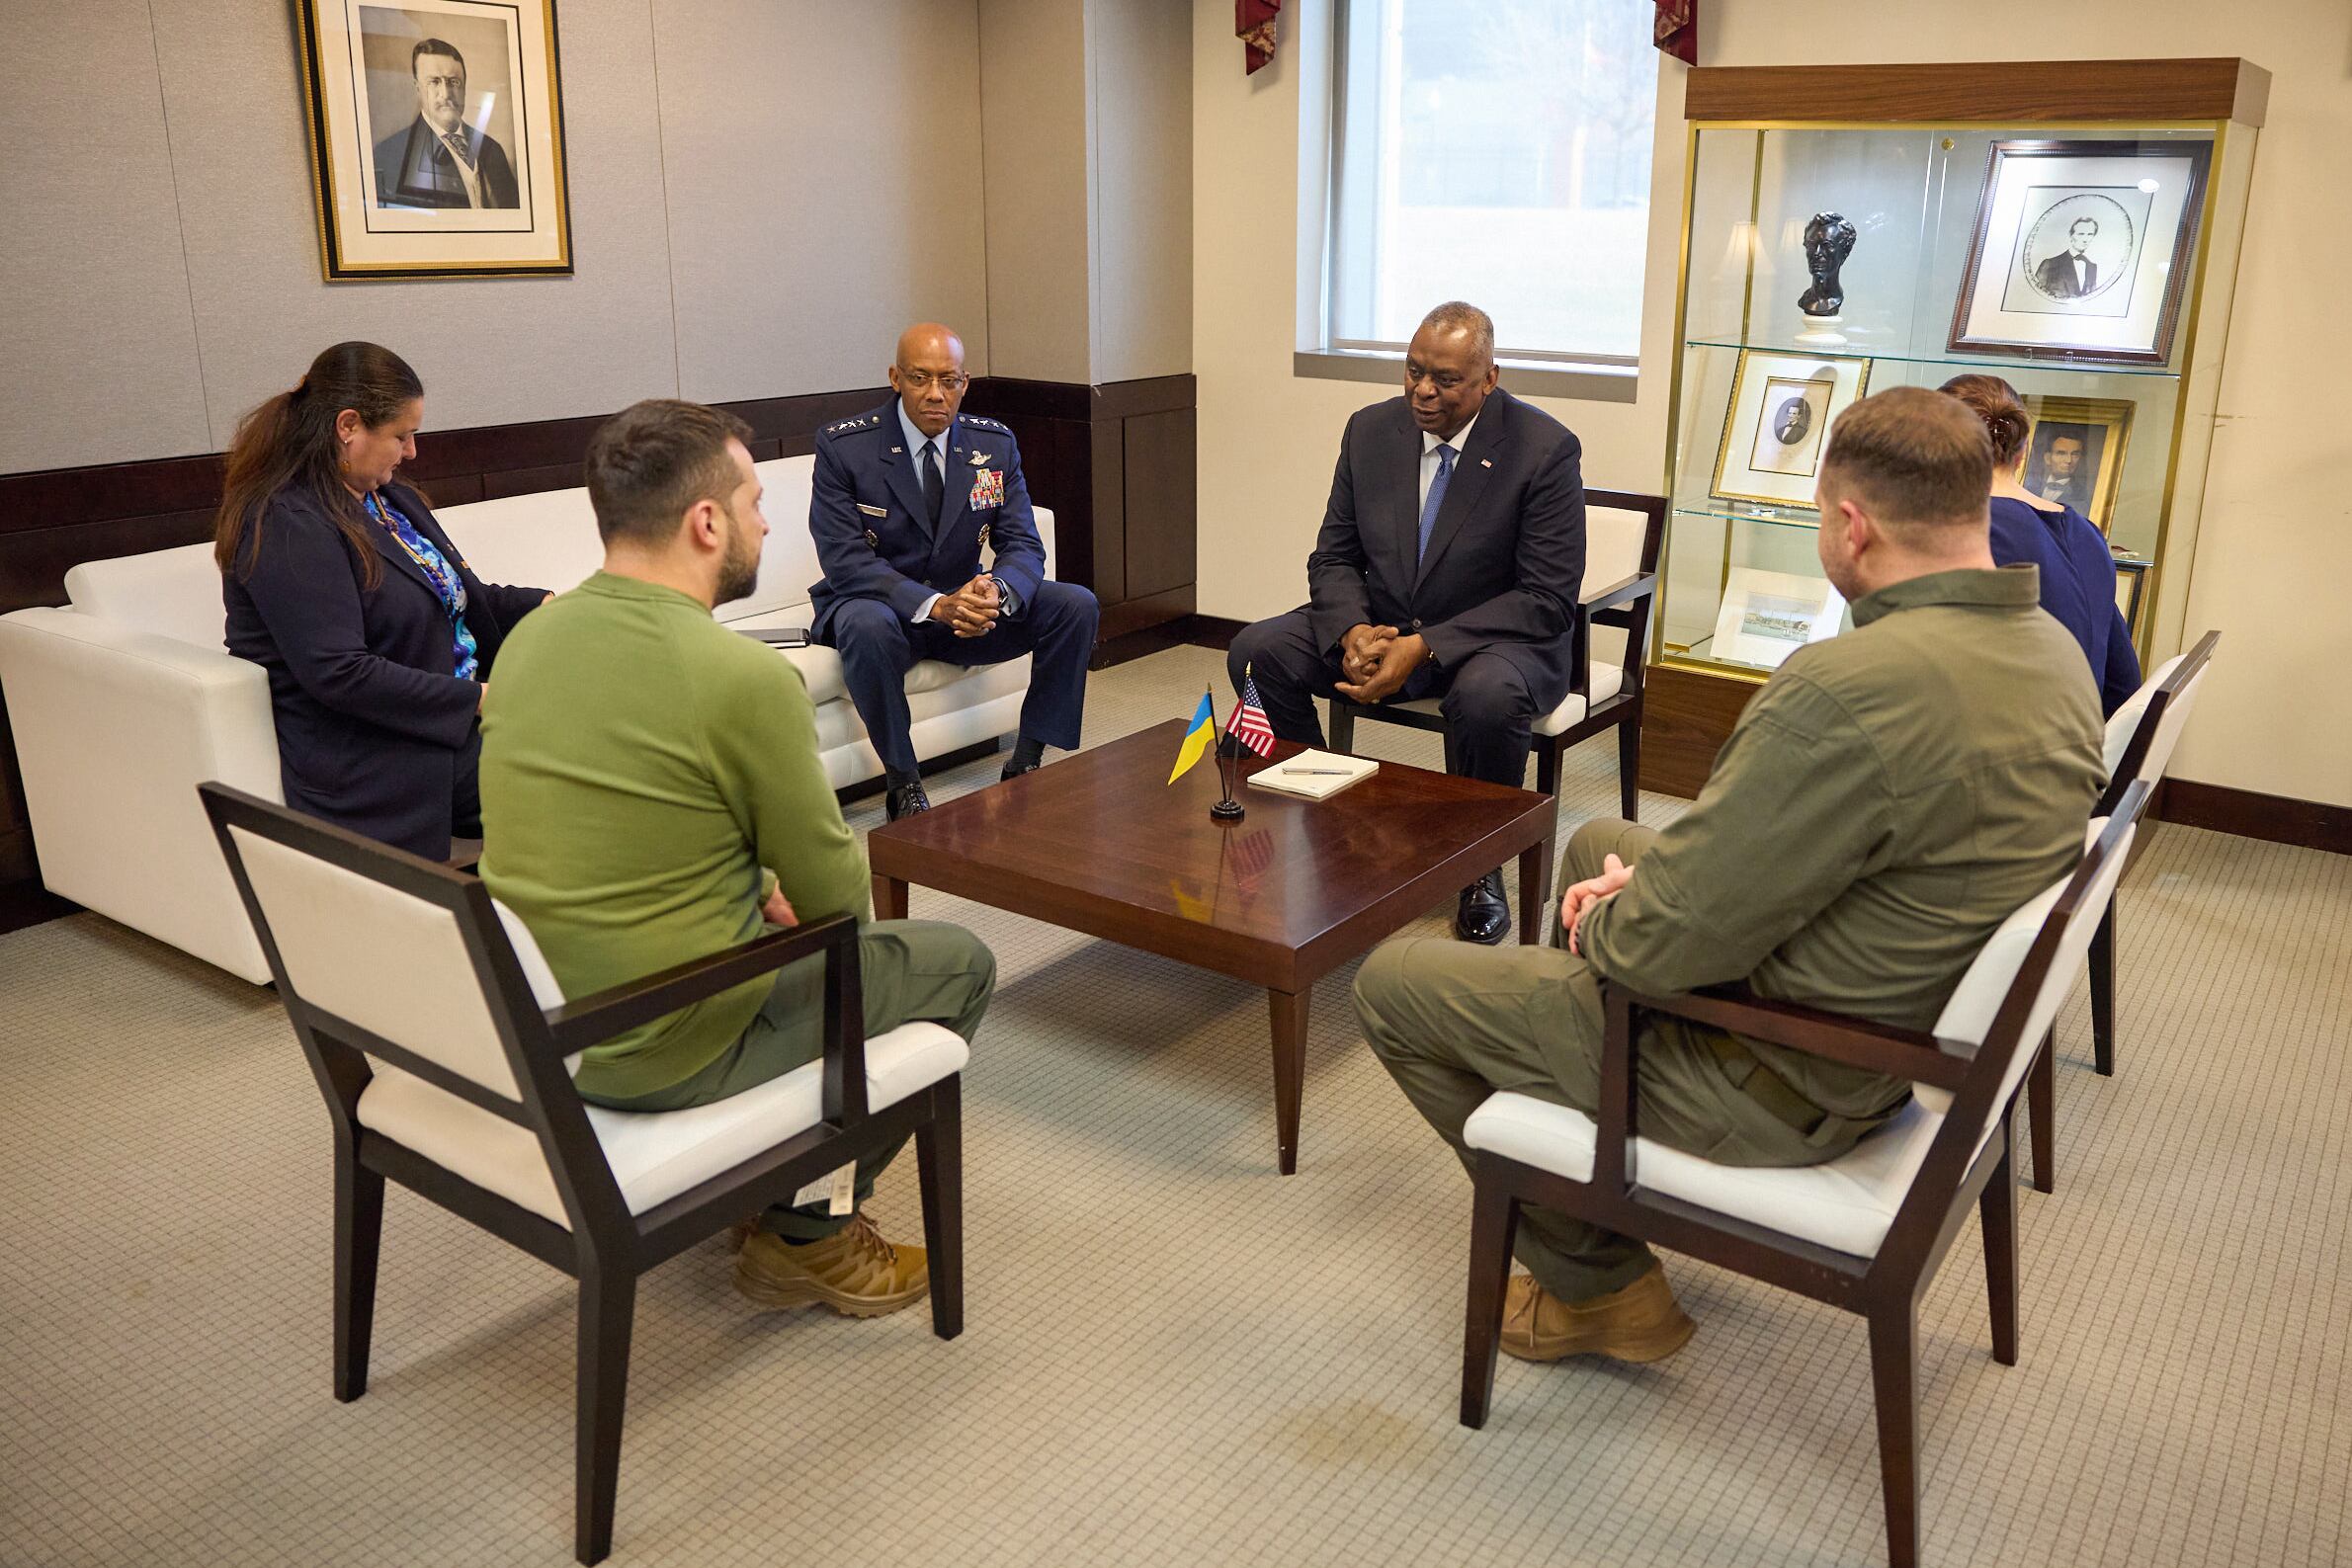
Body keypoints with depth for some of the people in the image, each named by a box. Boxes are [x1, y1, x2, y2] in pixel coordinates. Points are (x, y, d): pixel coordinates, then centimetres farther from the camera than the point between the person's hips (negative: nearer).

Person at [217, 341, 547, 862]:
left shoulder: (393, 498, 18)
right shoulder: (286, 526, -13)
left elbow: (461, 597, 27)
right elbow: (337, 673, -21)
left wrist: (545, 605, 7)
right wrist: (477, 700, -21)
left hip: (458, 736, 9)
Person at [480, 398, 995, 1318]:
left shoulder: (529, 638, 0)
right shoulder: (746, 679, -23)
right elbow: (834, 896, -11)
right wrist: (784, 898, 12)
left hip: (528, 1025, 8)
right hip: (663, 1054, -8)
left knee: (751, 907, 31)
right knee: (957, 965, 10)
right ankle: (807, 1234, 16)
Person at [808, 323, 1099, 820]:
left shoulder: (995, 444, -1)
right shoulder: (842, 446, -13)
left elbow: (1023, 546, -4)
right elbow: (844, 560, -20)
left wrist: (995, 592, -31)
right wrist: (936, 606, -35)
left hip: (963, 602, 4)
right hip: (881, 606, -4)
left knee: (1076, 605, -15)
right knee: (867, 625, -39)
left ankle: (1026, 765, -7)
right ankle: (903, 784, -20)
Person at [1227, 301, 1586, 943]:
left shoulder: (1544, 450, -14)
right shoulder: (1370, 431, 0)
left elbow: (1549, 598, -17)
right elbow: (1333, 557, 5)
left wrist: (1424, 647, -27)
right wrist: (1353, 631, -19)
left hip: (1496, 637, -4)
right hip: (1379, 625, 5)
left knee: (1490, 695, -39)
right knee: (1257, 651, -17)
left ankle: (1481, 867, -12)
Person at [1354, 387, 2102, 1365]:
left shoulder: (1849, 692, -34)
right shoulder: (2052, 651, -3)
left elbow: (1679, 937, -27)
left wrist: (1605, 921, -4)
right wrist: (1654, 874, 2)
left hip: (1783, 1087, -9)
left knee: (1392, 986, 3)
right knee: (1599, 840, 29)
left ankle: (1599, 1285, 16)